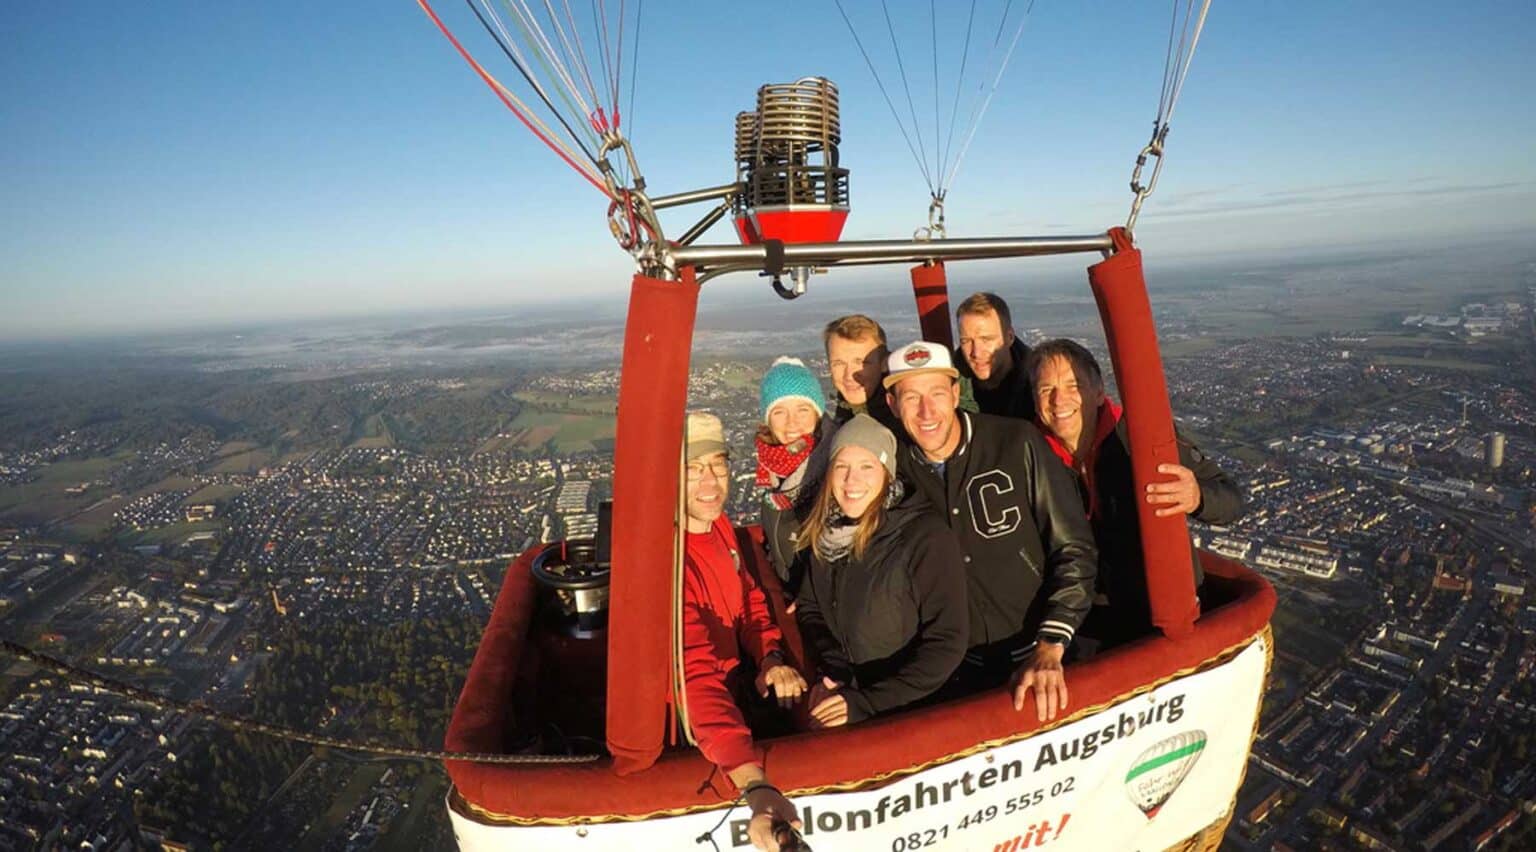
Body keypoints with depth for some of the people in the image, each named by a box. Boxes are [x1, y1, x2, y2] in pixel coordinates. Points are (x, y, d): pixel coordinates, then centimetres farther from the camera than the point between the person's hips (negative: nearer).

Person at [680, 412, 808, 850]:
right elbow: (695, 675, -40)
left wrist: (772, 660, -14)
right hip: (694, 722, -7)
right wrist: (757, 787, -50)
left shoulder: (717, 524, -4)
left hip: (738, 686, 7)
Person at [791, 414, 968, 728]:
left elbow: (948, 642, -16)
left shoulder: (926, 537, -15)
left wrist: (867, 702, -18)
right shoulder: (826, 533, 0)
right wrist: (836, 673, -6)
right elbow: (809, 609, 10)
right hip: (845, 693, 4)